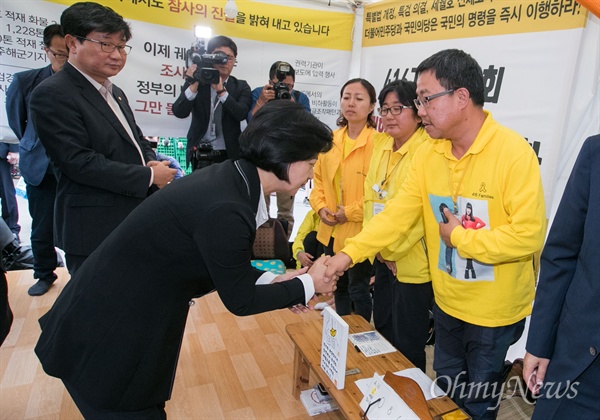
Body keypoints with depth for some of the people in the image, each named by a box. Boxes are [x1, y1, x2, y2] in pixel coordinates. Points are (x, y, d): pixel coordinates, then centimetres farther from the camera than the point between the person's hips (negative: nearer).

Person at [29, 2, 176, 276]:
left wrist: (152, 163, -4)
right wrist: (149, 177, -17)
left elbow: (136, 140, 20)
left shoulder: (114, 93, 14)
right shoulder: (52, 95, -14)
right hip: (95, 232, -8)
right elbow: (79, 161, -22)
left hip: (134, 221, 9)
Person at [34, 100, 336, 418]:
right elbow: (239, 300, -16)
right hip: (104, 343, -8)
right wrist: (308, 285, -4)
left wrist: (272, 282, 6)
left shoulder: (227, 177, -4)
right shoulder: (226, 211, -32)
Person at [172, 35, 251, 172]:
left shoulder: (241, 87, 4)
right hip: (199, 156, 0)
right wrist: (194, 84, -20)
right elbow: (179, 112, -8)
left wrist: (221, 90, -23)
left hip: (228, 155, 0)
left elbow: (241, 114, -13)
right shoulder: (197, 82, 3)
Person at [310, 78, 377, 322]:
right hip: (332, 230, 6)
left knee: (358, 289, 9)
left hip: (361, 231, -6)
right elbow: (319, 178, 13)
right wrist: (320, 207, -2)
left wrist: (350, 212, -17)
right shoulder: (331, 140, 6)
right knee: (339, 286, 21)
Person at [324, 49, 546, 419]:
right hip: (447, 301, 5)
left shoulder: (513, 152, -22)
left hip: (495, 310, -5)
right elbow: (398, 213, -8)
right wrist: (348, 254, -17)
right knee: (446, 390, 25)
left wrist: (458, 236, -18)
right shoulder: (428, 154, -4)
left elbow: (529, 234, -26)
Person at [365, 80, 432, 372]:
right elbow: (371, 196, 8)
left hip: (413, 264, -8)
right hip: (382, 259, 8)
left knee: (408, 347, 8)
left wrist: (391, 250, -11)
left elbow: (421, 212, -21)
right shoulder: (381, 143, 6)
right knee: (383, 331, 24)